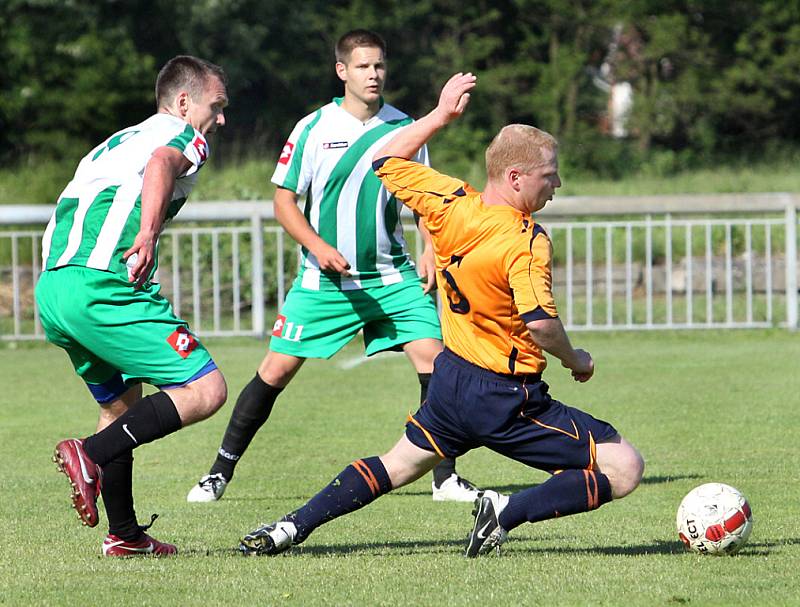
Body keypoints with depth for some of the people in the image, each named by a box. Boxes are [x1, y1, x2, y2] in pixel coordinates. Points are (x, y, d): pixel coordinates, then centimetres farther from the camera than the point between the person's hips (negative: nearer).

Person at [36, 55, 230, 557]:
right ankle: (90, 455, -19)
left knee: (122, 404, 25)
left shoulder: (117, 142, 30)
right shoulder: (185, 138, 4)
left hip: (52, 286, 9)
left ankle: (124, 534, 27)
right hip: (102, 286, -9)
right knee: (206, 390, -10)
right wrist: (148, 236, -35)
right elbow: (161, 163, -22)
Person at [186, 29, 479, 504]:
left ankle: (446, 478, -1)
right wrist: (319, 247, -15)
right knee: (276, 371, -3)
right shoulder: (313, 128, -3)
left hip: (391, 277, 2)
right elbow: (285, 201, 1)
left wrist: (431, 251, -6)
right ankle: (220, 473, 10)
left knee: (434, 358, -12)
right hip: (323, 279, -2)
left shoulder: (405, 130, 3)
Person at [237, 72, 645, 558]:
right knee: (624, 468, -9)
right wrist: (576, 361, -11)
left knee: (398, 466, 29)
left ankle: (292, 527, 24)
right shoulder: (526, 242, -22)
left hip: (452, 380, 7)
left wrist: (442, 115, 17)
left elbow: (386, 162, 12)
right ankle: (508, 514, -15)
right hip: (507, 399, -7)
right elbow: (540, 323, -30)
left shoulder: (451, 204, -3)